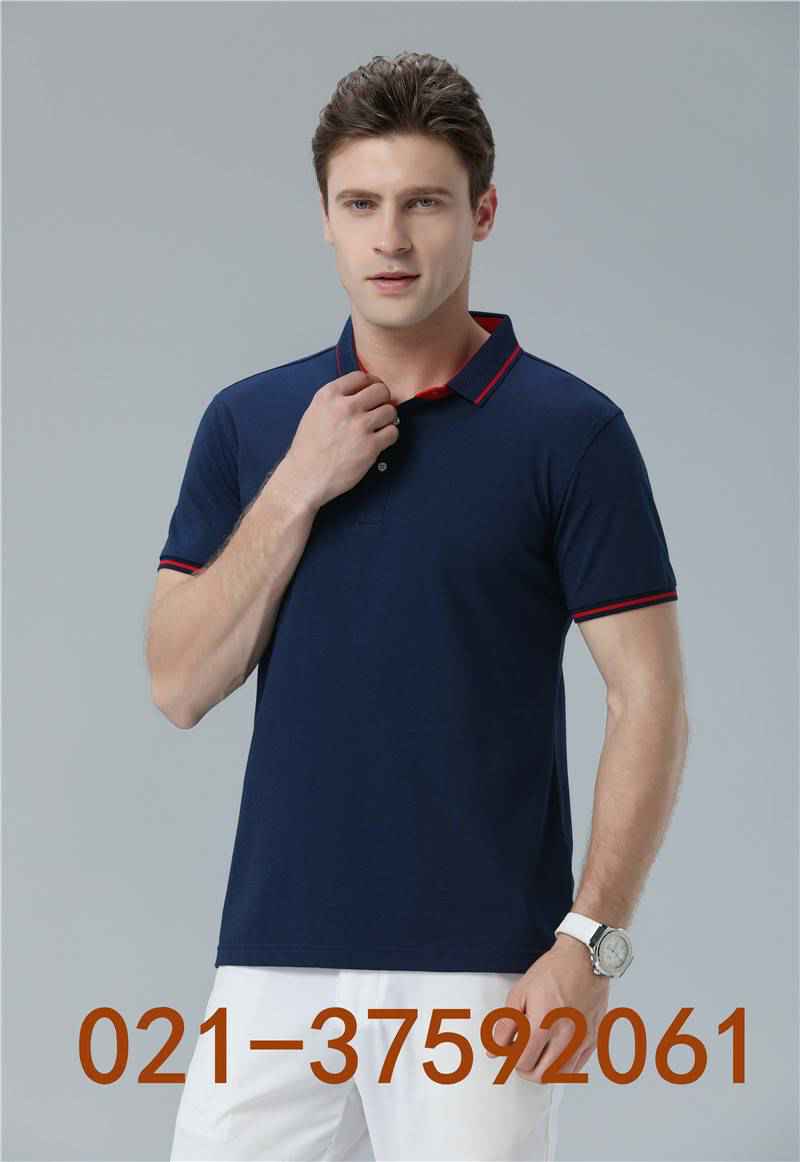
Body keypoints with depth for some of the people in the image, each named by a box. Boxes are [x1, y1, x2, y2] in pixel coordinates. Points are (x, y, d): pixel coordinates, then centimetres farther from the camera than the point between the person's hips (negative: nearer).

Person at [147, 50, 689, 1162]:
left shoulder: (570, 431, -4)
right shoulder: (249, 421, 8)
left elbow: (648, 700, -6)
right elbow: (182, 683, 2)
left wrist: (590, 939, -14)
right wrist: (299, 485, -9)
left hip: (481, 966, -4)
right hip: (274, 954, 4)